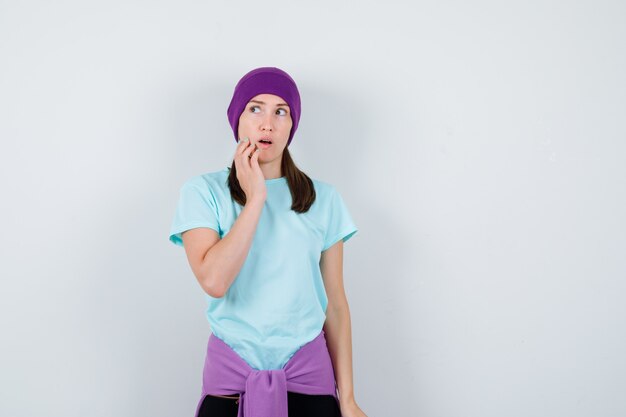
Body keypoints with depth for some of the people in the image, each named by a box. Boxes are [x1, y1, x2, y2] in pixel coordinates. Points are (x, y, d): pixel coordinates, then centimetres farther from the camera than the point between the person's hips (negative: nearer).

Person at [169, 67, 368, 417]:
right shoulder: (203, 191, -4)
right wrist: (255, 199, -15)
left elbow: (335, 305, 3)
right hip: (230, 374, -1)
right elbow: (214, 281, -20)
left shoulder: (323, 198, 1)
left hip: (308, 374, 2)